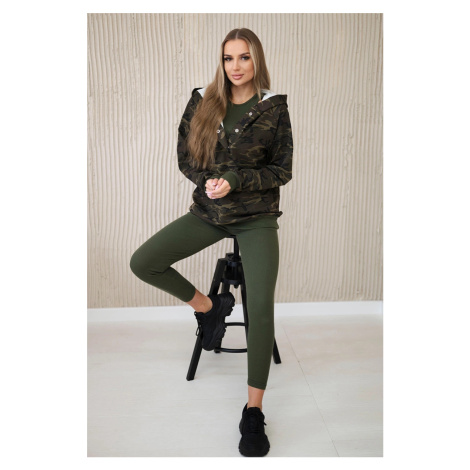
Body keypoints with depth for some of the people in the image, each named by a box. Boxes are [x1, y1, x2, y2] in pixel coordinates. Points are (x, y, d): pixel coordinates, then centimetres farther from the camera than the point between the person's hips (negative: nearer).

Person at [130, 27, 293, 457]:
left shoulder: (275, 108, -2)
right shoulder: (202, 102, 5)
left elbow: (282, 170, -3)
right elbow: (185, 157, 8)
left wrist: (234, 181, -16)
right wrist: (210, 181, -12)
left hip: (257, 218, -3)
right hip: (208, 212, 4)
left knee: (261, 310, -18)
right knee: (142, 263, -8)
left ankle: (253, 412, -3)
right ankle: (207, 306, 14)